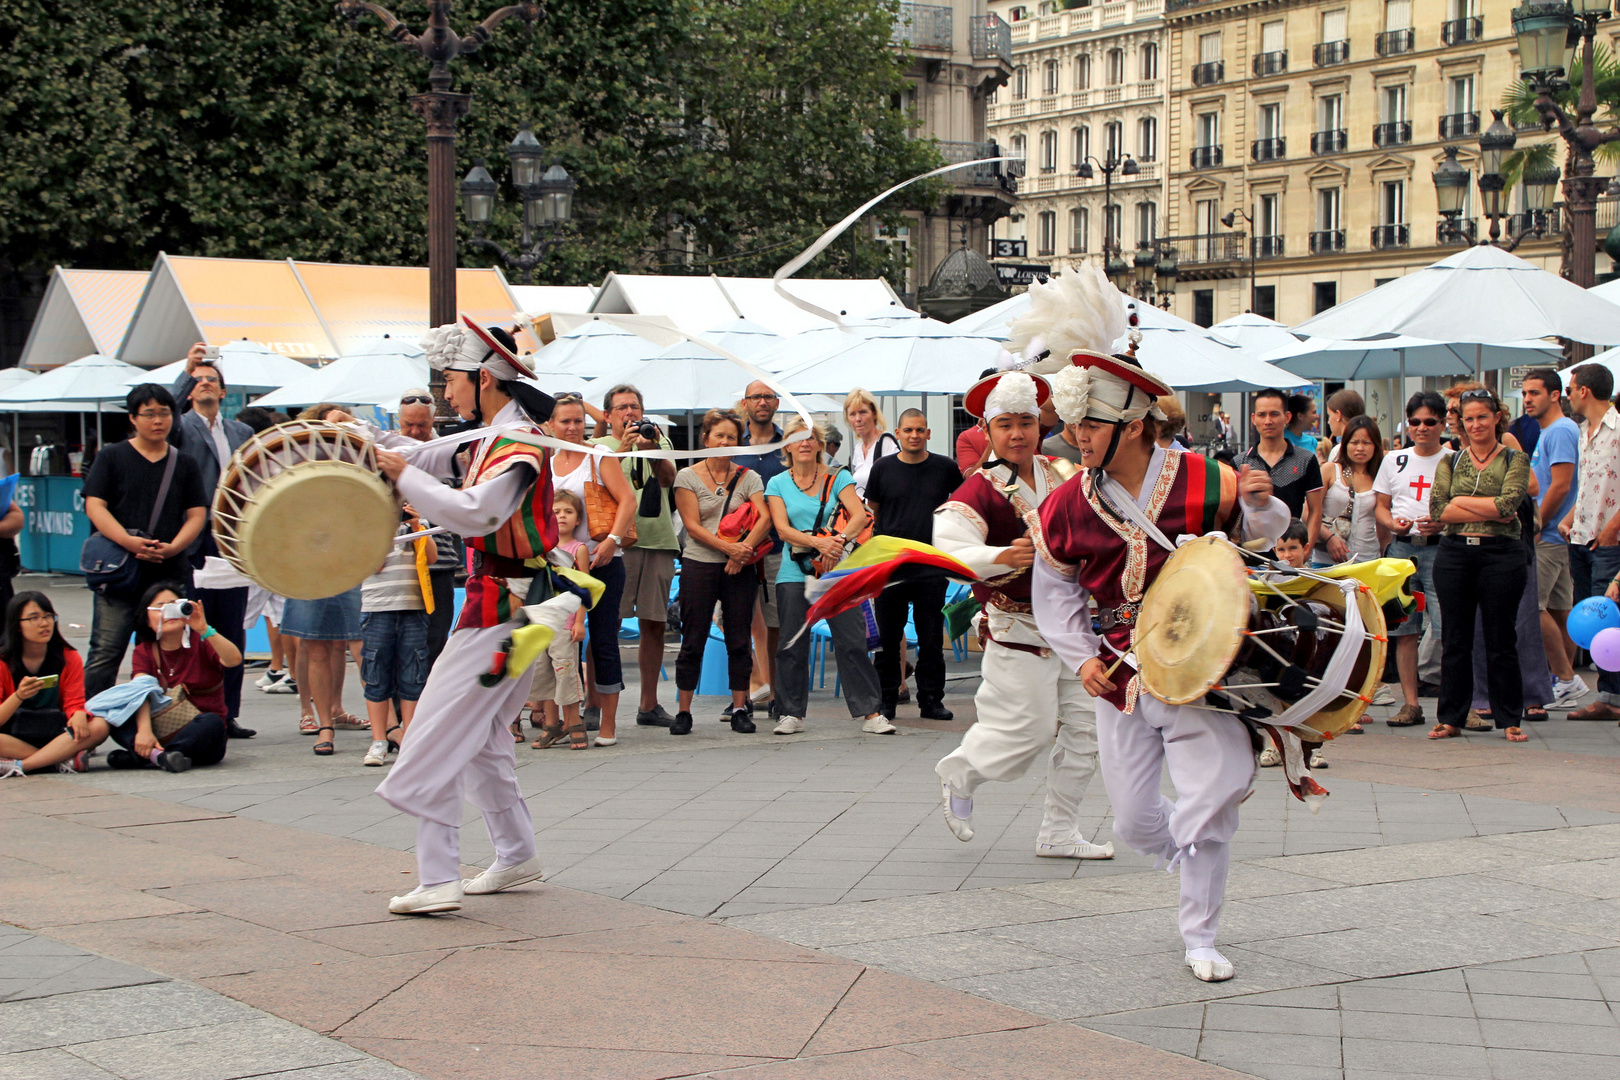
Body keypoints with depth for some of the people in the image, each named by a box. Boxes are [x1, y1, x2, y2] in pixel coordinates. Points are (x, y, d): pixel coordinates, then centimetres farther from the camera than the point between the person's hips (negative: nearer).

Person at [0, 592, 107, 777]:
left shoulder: (69, 658, 5)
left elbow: (74, 703, -1)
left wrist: (78, 715, -26)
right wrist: (18, 696, -28)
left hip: (56, 737, 3)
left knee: (99, 726, -27)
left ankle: (19, 765, -31)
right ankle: (63, 760, -28)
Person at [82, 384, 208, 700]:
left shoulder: (184, 464, 13)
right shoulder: (112, 457, 7)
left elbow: (197, 514, 7)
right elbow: (94, 506, -2)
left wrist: (173, 547, -12)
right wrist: (129, 541, -17)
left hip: (171, 571, 2)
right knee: (106, 651, -6)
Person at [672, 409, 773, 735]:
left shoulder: (748, 477, 8)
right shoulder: (687, 477, 2)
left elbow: (764, 518, -4)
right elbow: (693, 525, -6)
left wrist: (743, 550, -19)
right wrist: (728, 547, -18)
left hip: (740, 568, 2)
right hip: (699, 565, -2)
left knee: (739, 640, 2)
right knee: (693, 641, -1)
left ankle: (740, 709, 8)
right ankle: (683, 711, 6)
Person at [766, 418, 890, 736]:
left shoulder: (838, 478, 6)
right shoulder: (778, 484, 7)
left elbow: (859, 515, -7)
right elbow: (782, 529, -5)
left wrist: (840, 538, -27)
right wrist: (817, 543, -21)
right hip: (795, 573, 1)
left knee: (853, 642, -5)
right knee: (792, 645, 4)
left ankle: (870, 713, -3)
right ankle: (791, 714, 13)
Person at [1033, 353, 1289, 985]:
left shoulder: (1204, 482, -9)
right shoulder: (1068, 506, -1)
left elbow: (1260, 539, 7)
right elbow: (1054, 591, 11)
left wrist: (1261, 504, -16)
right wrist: (1081, 658, 0)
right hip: (1121, 675, 3)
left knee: (1209, 806, -8)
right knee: (1134, 822, 6)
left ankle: (1200, 937, 11)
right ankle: (1198, 859, 40)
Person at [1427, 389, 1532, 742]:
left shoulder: (1515, 460, 5)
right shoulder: (1450, 461, 11)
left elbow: (1509, 503, -12)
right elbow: (1437, 509, -4)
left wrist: (1460, 501, -8)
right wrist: (1489, 512, -10)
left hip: (1501, 554, -2)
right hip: (1454, 553, 2)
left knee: (1501, 640, 1)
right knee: (1454, 640, 5)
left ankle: (1509, 720, 8)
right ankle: (1451, 719, 12)